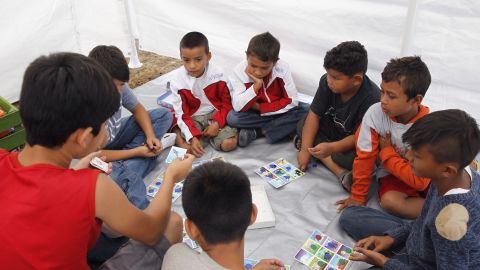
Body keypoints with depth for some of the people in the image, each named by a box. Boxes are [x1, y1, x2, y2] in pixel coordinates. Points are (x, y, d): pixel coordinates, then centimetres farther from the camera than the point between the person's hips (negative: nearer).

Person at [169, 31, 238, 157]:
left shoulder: (217, 73, -14)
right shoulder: (177, 78, -14)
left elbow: (227, 102, -4)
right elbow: (181, 113, -12)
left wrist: (217, 123, -19)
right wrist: (192, 137, -25)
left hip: (216, 114, 1)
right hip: (193, 118, 0)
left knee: (229, 143, -21)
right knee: (187, 148, -24)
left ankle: (206, 134, 4)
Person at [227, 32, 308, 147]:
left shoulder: (283, 68, -19)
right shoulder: (240, 71, -20)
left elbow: (292, 101, -18)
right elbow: (237, 106, -25)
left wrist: (260, 107, -20)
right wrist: (256, 86, -36)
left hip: (279, 112, 1)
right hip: (254, 114, -1)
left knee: (306, 110, -24)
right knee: (232, 117, -29)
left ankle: (256, 132, -19)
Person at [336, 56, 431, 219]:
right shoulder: (375, 113, -22)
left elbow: (419, 180, -21)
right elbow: (364, 158, -12)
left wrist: (386, 152, -17)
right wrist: (358, 197, -5)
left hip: (425, 177, -1)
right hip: (393, 175, 2)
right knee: (389, 201, -28)